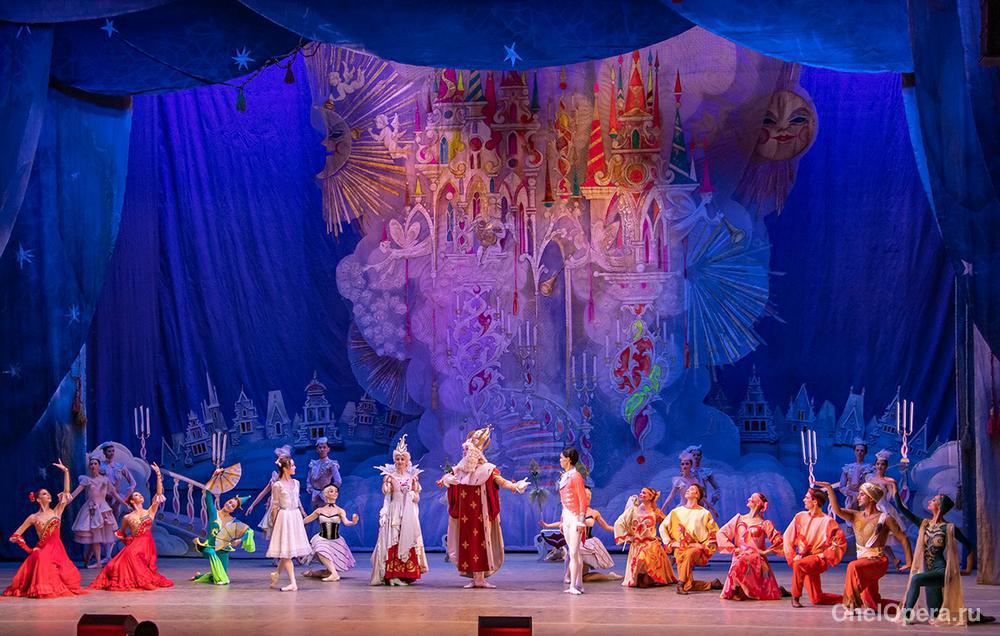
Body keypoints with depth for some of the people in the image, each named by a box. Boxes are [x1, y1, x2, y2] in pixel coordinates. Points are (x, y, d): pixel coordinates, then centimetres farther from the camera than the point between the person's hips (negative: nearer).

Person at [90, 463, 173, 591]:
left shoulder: (150, 512, 10)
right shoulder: (127, 518, 12)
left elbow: (159, 494, 2)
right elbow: (120, 533, 28)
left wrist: (158, 475, -3)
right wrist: (127, 540, 9)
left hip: (147, 546, -1)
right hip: (133, 545, 1)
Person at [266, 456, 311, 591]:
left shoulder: (296, 483, 9)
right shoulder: (277, 485, -8)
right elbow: (275, 506, -6)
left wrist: (303, 515, 16)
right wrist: (274, 523, -6)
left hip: (296, 517, 6)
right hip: (284, 518, -6)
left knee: (288, 551, 8)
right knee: (286, 551, -4)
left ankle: (276, 574, 28)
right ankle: (292, 583, -5)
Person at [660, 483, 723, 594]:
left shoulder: (704, 513, 3)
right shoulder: (676, 512, 10)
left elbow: (715, 533, 4)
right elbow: (662, 527, 15)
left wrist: (704, 545, -8)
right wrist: (669, 543, 3)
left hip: (697, 549, -3)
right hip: (680, 549, 3)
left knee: (690, 553, -41)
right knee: (688, 585, -10)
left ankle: (681, 584, -33)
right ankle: (711, 584, 15)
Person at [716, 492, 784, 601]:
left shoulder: (764, 524, 9)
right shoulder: (739, 519, 17)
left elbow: (778, 540, 3)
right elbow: (720, 534, 12)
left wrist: (765, 551, -4)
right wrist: (733, 548, 1)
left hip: (756, 559, -2)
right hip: (739, 557, 2)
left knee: (740, 564, -35)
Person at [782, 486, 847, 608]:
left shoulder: (827, 521, -8)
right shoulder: (800, 517, 5)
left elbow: (841, 542, -6)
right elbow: (787, 537, 9)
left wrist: (824, 555, -10)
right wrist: (793, 556, -2)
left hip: (819, 559, -5)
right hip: (804, 557, 5)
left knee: (799, 565, -37)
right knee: (816, 599, 1)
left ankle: (795, 597, -21)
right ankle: (844, 598, 25)